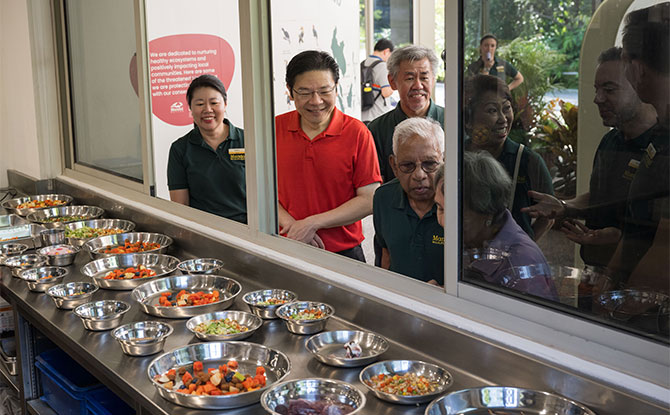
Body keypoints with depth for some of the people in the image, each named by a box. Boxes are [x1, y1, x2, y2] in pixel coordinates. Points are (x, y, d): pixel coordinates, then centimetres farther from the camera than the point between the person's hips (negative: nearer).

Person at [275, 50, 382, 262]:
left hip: (343, 255, -2)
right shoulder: (275, 129, -1)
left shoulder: (357, 133, -8)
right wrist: (290, 224, -14)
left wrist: (313, 223, -16)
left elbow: (369, 200, -10)